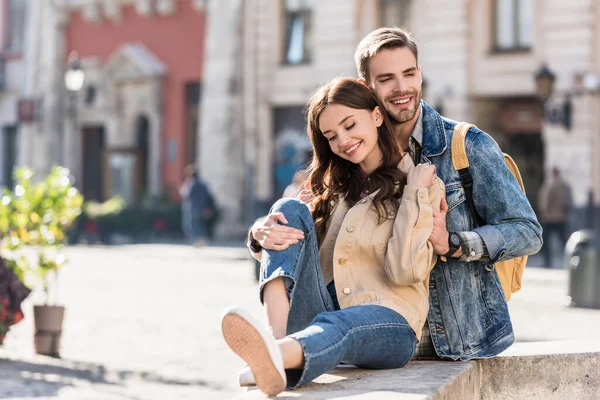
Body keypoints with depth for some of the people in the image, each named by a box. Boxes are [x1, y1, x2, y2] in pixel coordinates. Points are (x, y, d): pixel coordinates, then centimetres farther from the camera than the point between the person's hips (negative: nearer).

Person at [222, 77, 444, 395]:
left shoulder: (424, 187, 4)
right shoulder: (334, 188, 21)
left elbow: (404, 270, -10)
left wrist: (415, 192, -10)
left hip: (388, 324, -5)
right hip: (323, 307, 5)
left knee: (336, 325, -39)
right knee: (290, 210, -13)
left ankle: (276, 358, -77)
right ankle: (276, 335, -39)